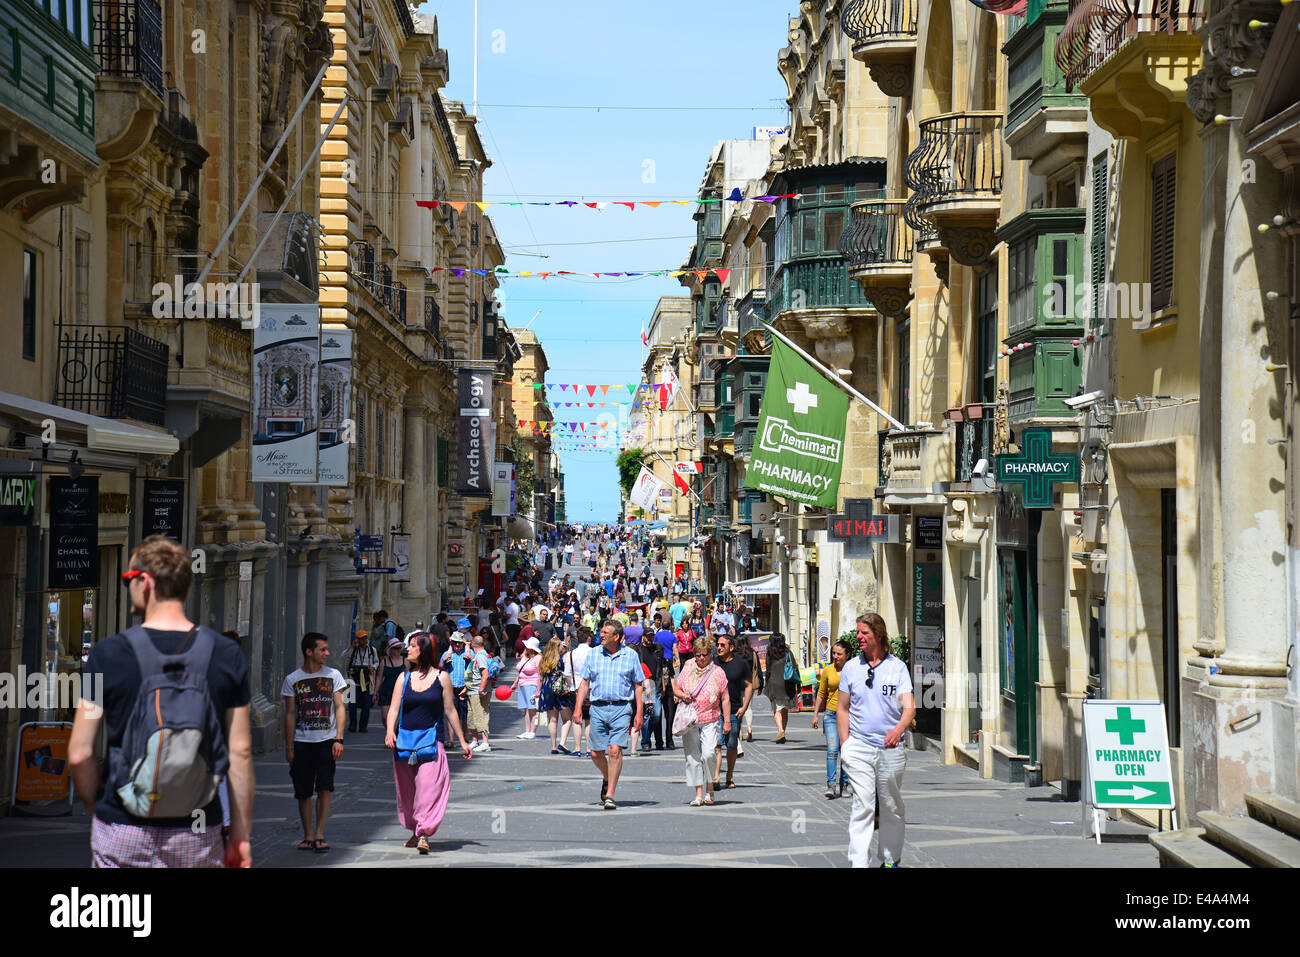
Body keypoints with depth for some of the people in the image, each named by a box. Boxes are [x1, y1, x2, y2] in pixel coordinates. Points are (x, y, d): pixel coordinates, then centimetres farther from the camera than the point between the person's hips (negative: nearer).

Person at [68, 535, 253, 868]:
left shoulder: (107, 655, -6)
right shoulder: (227, 656, -1)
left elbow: (80, 754, -5)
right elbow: (240, 752, 0)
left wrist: (96, 810, 12)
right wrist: (241, 834, 6)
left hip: (122, 834, -1)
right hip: (198, 834, 1)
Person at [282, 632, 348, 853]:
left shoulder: (333, 675, 5)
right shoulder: (292, 680, 3)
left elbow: (339, 708, 5)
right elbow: (290, 714, 5)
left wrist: (339, 739, -5)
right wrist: (289, 747, 2)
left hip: (327, 741, 0)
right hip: (302, 741, 0)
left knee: (325, 787, -10)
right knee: (303, 792, 3)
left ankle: (319, 834, -3)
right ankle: (308, 835, 14)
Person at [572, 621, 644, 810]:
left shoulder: (630, 655, 5)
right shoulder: (593, 654, 10)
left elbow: (638, 686, 8)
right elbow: (585, 682, 12)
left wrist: (638, 714, 2)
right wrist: (578, 707, 1)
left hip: (621, 709, -3)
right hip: (598, 708, 3)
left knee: (615, 750, -14)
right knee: (596, 753, 5)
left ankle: (610, 795, -10)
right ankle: (607, 778, 36)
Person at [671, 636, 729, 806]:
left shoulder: (717, 672, 2)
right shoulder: (687, 670, 7)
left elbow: (725, 698, 4)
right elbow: (675, 689, 16)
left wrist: (727, 721, 0)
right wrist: (683, 695, -7)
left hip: (710, 721, -2)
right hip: (689, 720, 2)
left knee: (709, 754, -15)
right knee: (692, 757, 0)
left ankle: (709, 789, 2)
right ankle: (699, 793, 6)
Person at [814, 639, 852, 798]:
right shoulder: (827, 670, 5)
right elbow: (821, 694, 15)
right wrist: (816, 714, 14)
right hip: (832, 715, 1)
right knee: (832, 750, -12)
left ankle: (844, 784, 17)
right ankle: (831, 784, -13)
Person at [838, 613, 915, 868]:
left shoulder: (897, 667, 2)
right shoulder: (851, 668, 6)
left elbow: (909, 706, -5)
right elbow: (842, 708, 11)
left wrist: (899, 729, -26)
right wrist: (845, 744, 2)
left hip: (891, 749, 0)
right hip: (858, 747, 0)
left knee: (892, 808, 11)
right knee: (862, 806, -10)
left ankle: (890, 858, 27)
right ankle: (860, 862, -14)